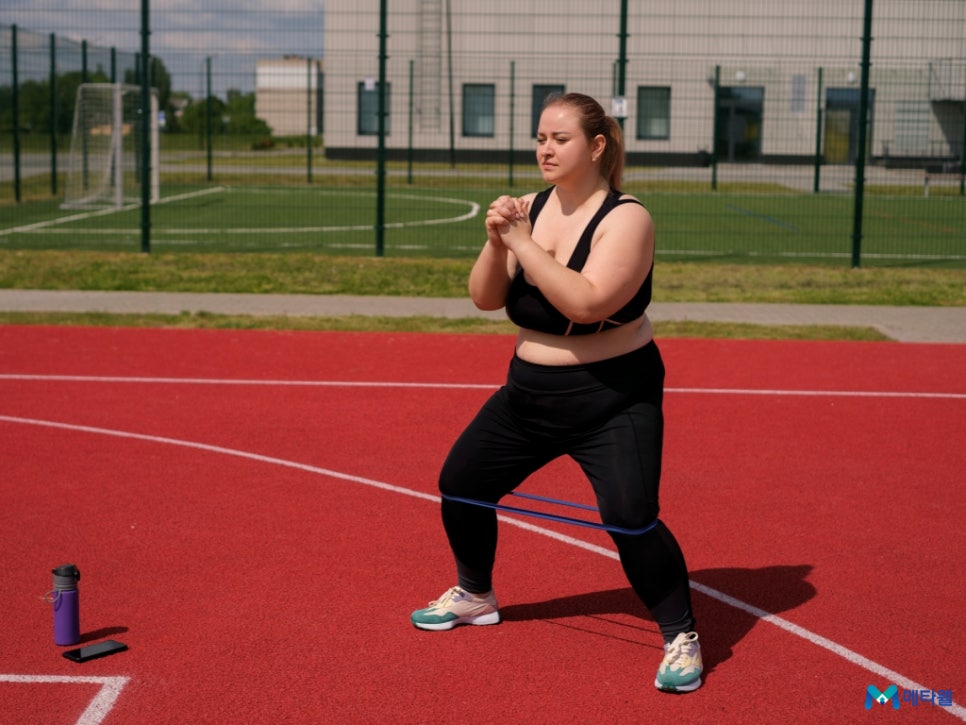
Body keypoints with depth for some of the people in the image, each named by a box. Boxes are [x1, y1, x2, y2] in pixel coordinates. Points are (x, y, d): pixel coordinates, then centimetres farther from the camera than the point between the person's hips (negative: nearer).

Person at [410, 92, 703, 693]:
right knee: (460, 484, 11)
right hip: (530, 392, 7)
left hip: (614, 400, -7)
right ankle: (475, 597, 37)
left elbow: (587, 303, -31)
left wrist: (524, 244, -29)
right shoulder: (530, 209, 1)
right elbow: (485, 299, -2)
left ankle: (682, 638, 1)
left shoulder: (625, 218, -17)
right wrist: (496, 243, -19)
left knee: (631, 519, -21)